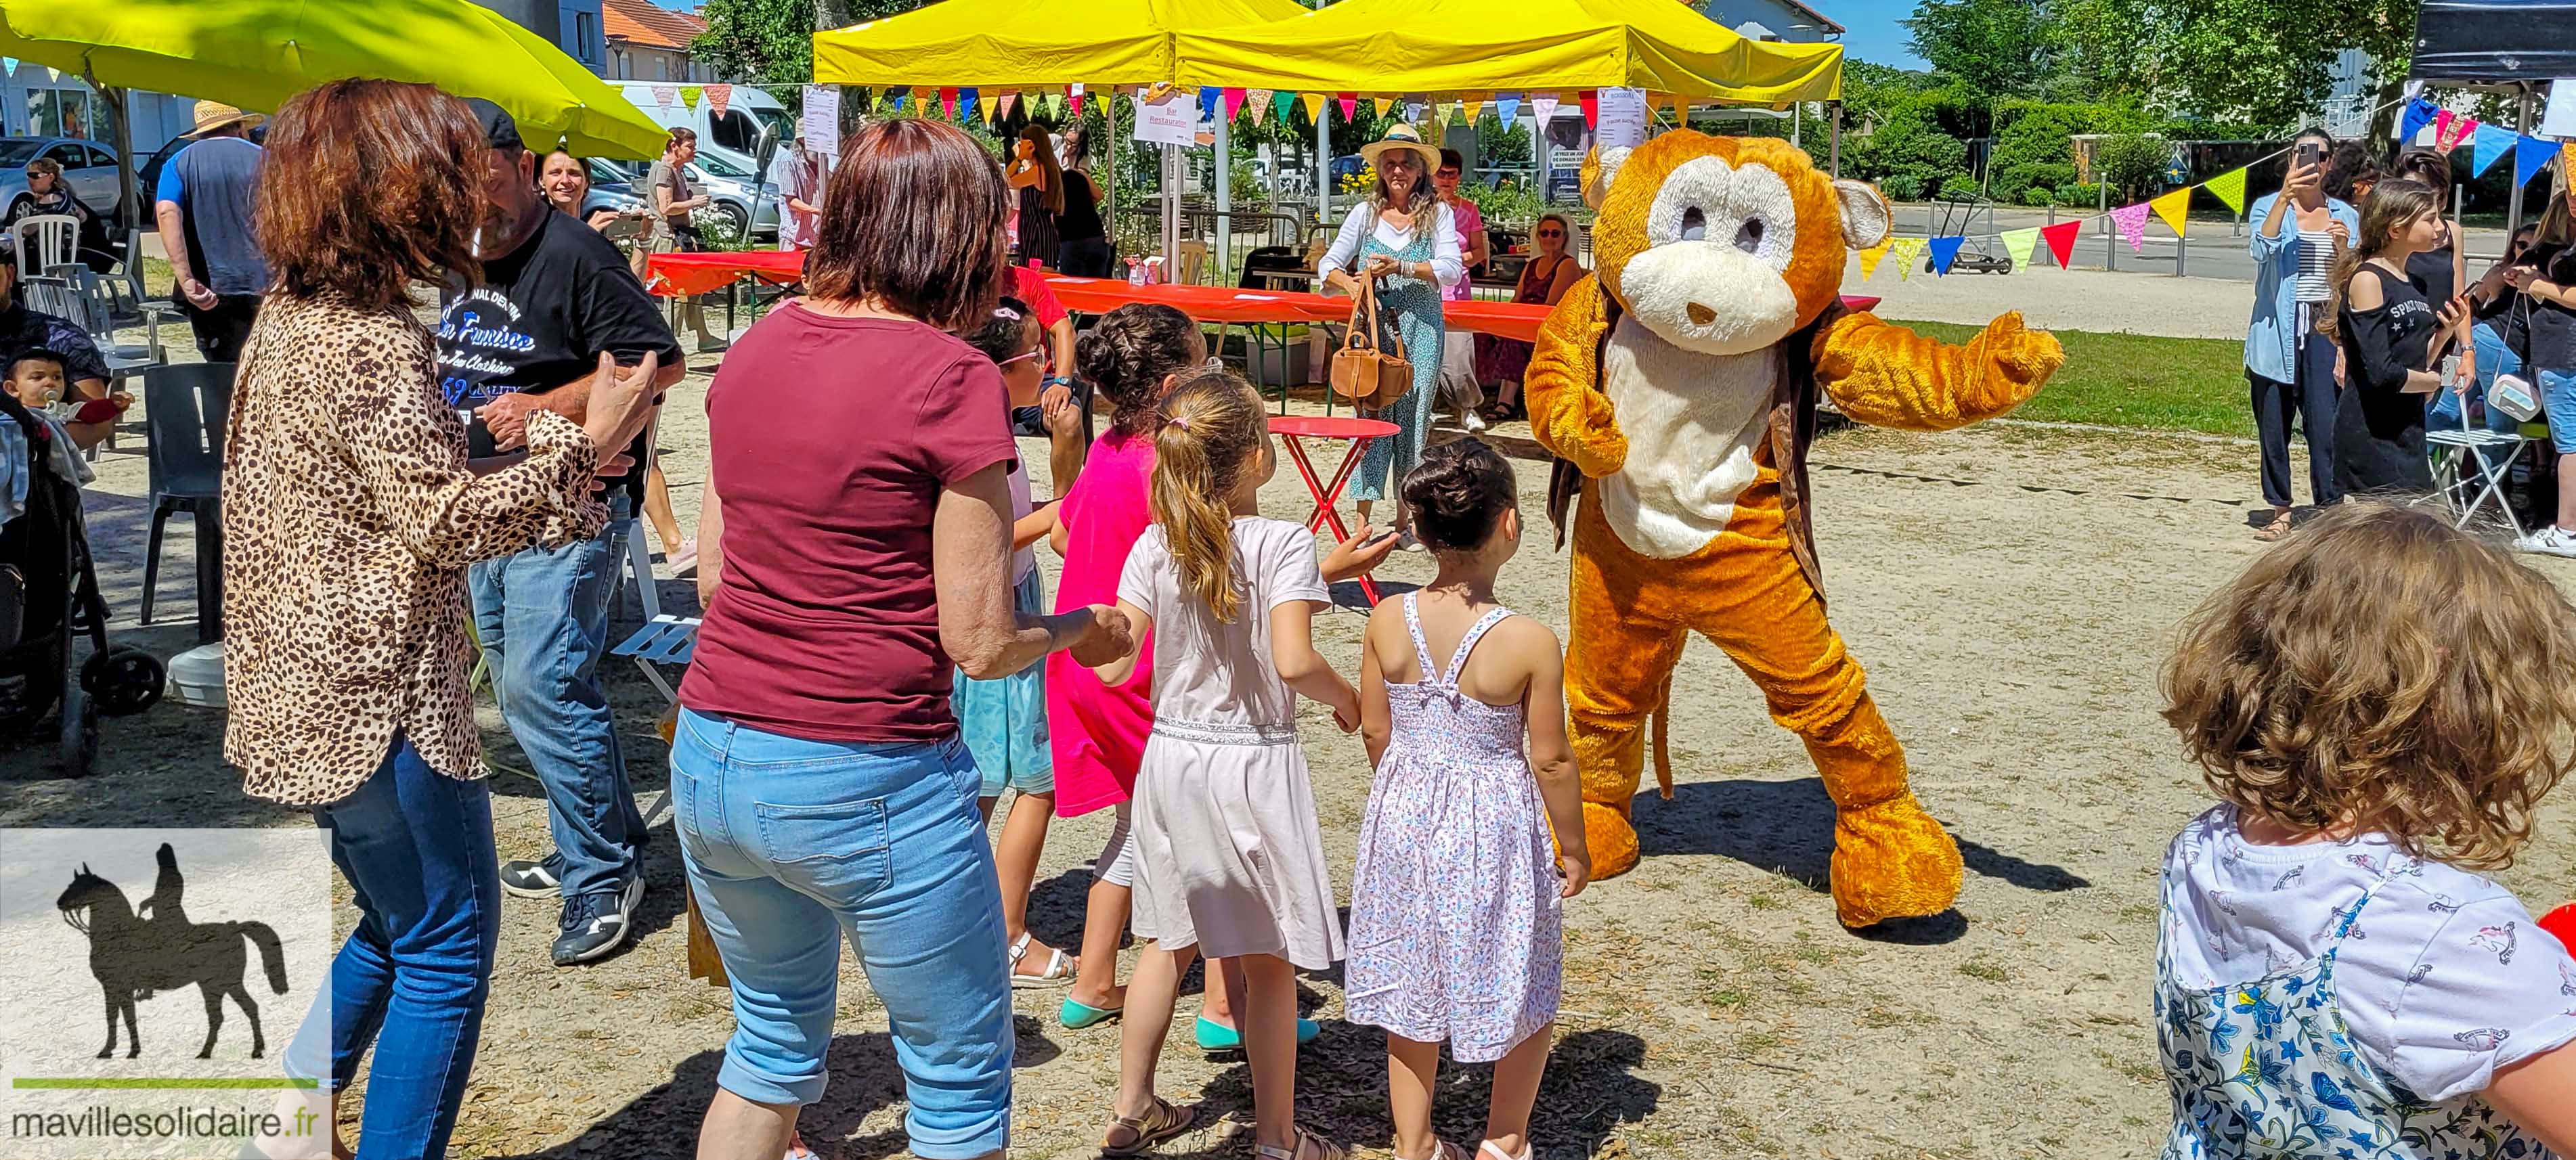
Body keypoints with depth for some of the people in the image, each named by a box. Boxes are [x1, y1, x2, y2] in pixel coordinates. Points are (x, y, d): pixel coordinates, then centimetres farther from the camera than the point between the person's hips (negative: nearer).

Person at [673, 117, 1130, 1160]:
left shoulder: (759, 345, 5)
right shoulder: (950, 378, -15)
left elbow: (710, 571, 12)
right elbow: (980, 644, -13)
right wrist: (1085, 630, 5)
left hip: (711, 761, 7)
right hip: (865, 783, -7)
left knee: (775, 1035, 29)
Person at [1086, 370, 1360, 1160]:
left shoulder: (1155, 547, -3)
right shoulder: (1284, 544, -15)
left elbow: (1113, 665, -6)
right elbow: (1293, 661, -25)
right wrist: (1346, 699, -6)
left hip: (1169, 756, 5)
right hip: (1253, 763, -4)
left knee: (1168, 941, 19)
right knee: (1267, 961, 8)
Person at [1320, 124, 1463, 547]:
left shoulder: (1437, 213, 4)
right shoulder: (1365, 213, 8)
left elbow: (1452, 268, -9)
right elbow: (1328, 265, 9)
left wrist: (1401, 267, -18)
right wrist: (1349, 283, -12)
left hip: (1421, 326, 0)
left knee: (1413, 419, 3)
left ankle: (1405, 523, 14)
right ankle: (1363, 523, -2)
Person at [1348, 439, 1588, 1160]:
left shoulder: (1387, 622, -11)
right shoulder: (1530, 642, -21)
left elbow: (1375, 732, 0)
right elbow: (1551, 762, -12)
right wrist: (1573, 847, 3)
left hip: (1404, 818, 4)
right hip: (1495, 828, -4)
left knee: (1411, 992, 19)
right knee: (1527, 993, 19)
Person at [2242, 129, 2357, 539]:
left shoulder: (2345, 215, 12)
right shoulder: (2268, 206, 5)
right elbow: (2262, 249, -17)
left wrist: (2343, 248, -9)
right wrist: (2285, 196, -25)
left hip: (2324, 329, 1)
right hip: (2276, 331, 0)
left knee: (2325, 424, -8)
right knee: (2274, 424, 4)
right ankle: (2281, 511, 14)